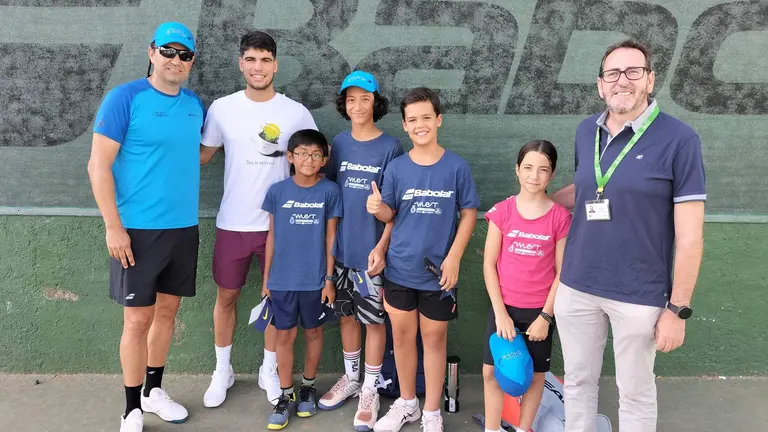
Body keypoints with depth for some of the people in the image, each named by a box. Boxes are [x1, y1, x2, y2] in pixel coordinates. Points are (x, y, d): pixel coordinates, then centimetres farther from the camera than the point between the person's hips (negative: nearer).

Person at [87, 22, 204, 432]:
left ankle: (153, 391, 32)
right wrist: (113, 227, -15)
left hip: (184, 227, 6)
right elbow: (98, 166, -12)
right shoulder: (124, 97, -10)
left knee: (167, 310, 15)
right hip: (137, 229, -5)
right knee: (138, 319, 1)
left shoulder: (195, 103, 7)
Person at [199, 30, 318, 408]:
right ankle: (222, 371, 28)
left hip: (280, 223, 0)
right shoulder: (222, 108, -2)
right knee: (226, 296, 11)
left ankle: (270, 370, 27)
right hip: (232, 223, 1)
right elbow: (202, 155, 7)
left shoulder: (296, 113, -4)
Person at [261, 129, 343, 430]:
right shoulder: (277, 191, -2)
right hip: (282, 279, 1)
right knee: (284, 335, 7)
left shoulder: (330, 191, -5)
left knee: (313, 332, 14)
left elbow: (330, 237, -1)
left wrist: (329, 278, -3)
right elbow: (272, 235, 4)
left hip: (314, 279, 0)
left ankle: (308, 387, 32)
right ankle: (286, 395, 20)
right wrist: (266, 278, 5)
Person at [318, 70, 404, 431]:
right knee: (347, 314, 16)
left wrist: (381, 247, -15)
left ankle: (369, 390, 19)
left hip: (372, 250, -4)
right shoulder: (339, 143, 5)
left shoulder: (390, 147, -8)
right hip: (341, 248, 4)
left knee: (373, 319, 5)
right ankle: (350, 378, 33)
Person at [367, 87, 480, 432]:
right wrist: (377, 208, -20)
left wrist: (453, 258, -11)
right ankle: (406, 403, 33)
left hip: (438, 271, -2)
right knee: (402, 336, 14)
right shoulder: (396, 167, -2)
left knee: (434, 338, 10)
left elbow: (469, 214, -3)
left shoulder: (457, 167, -8)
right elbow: (390, 215, 4)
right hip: (400, 268, 2)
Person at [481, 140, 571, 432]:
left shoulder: (560, 217, -7)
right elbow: (489, 264, -3)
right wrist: (500, 311, -8)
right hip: (503, 307, 1)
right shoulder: (502, 211, -5)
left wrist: (546, 316, -8)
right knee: (492, 371, 6)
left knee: (535, 374, 11)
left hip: (539, 311, -1)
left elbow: (562, 272, -4)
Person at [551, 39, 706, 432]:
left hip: (639, 295, -4)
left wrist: (678, 309, -12)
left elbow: (689, 236, -12)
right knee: (578, 382, 17)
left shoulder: (678, 139, -12)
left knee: (635, 394, 13)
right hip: (576, 286, 4)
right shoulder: (586, 132, 3)